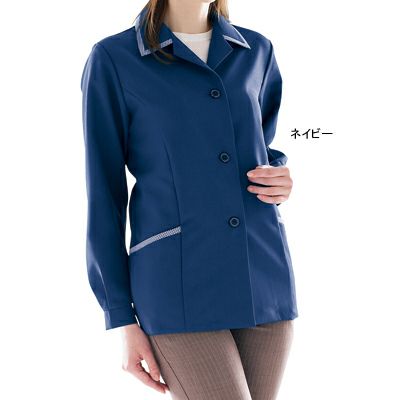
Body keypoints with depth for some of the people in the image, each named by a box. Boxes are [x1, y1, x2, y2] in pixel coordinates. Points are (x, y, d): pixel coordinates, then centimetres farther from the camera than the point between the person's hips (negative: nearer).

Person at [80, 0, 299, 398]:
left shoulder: (255, 51, 11)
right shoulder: (112, 60, -2)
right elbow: (104, 195, -2)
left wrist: (282, 181, 0)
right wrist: (123, 321, -4)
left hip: (263, 281, 5)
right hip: (179, 288, -5)